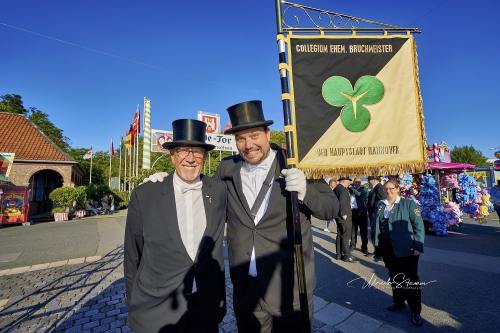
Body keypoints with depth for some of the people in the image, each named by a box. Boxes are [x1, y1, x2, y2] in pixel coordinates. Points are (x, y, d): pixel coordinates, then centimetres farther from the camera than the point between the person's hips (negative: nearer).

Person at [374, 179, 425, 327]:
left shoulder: (408, 203, -6)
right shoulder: (381, 206, 7)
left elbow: (418, 225, -9)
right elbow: (377, 226, 12)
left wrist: (418, 246, -15)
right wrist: (378, 246, 12)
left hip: (406, 249, -5)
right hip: (388, 249, 5)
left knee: (410, 280, 6)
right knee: (394, 277, 18)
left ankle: (415, 311, 21)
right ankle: (398, 302, 37)